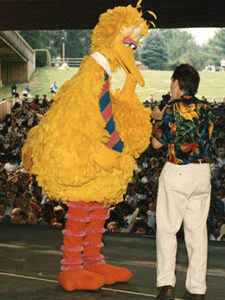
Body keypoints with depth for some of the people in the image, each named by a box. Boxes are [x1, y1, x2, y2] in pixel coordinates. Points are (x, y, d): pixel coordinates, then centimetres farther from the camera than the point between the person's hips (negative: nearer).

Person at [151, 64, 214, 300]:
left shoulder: (172, 109, -10)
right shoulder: (206, 108, 6)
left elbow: (157, 143, -3)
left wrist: (158, 118, 15)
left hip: (177, 172, -5)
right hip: (203, 172, 5)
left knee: (167, 228, 5)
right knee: (197, 229, 9)